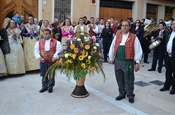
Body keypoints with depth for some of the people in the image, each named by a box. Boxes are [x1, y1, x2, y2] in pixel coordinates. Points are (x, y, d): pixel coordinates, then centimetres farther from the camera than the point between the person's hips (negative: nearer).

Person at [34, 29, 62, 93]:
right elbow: (36, 50, 5)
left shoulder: (56, 42, -4)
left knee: (51, 74, 7)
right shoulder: (39, 42, 3)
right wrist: (38, 57, -10)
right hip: (43, 61, 2)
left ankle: (50, 87, 21)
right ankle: (44, 86, 27)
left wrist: (55, 57, -18)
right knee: (44, 74, 12)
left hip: (52, 61, -2)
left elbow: (59, 50, -7)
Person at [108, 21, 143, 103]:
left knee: (128, 80, 4)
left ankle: (130, 96, 23)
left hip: (128, 62, -4)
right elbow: (112, 48, 11)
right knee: (119, 79, 14)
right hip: (117, 61, 4)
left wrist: (137, 62, -8)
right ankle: (122, 93, 32)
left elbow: (138, 50, -5)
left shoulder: (134, 37, -3)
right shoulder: (117, 36, 8)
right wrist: (111, 58, 11)